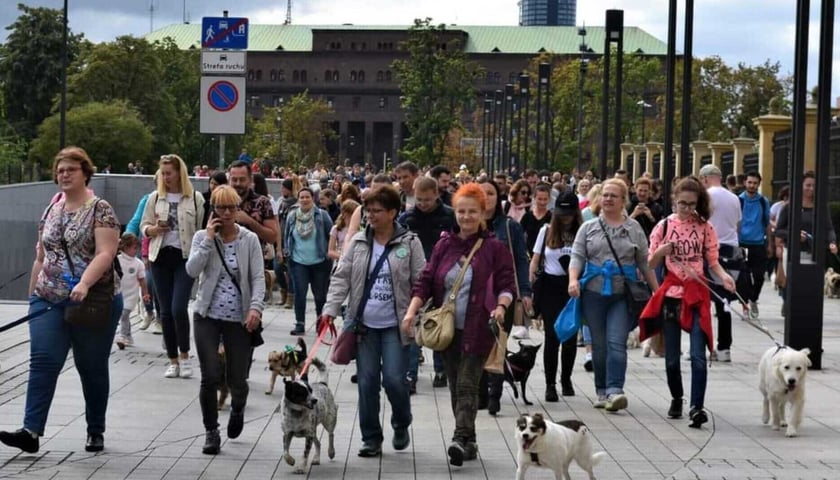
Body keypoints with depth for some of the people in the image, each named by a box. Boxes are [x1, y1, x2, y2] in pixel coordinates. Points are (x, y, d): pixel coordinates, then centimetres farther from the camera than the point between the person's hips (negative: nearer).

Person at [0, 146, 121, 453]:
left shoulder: (100, 210, -5)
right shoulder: (50, 212, 13)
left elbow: (106, 253, -17)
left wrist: (84, 283, -31)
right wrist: (32, 295, 17)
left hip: (92, 302, -4)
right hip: (49, 301, 5)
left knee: (92, 368, 6)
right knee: (42, 361, -10)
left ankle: (96, 431, 21)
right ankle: (31, 431, -17)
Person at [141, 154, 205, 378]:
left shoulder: (195, 198, 0)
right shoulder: (155, 197, 8)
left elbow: (201, 229, 2)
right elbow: (144, 226, 11)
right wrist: (154, 229, -11)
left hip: (185, 258, -3)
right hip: (161, 257, 3)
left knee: (178, 308, -15)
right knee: (166, 311, 5)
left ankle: (184, 356, 3)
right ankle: (173, 361, 13)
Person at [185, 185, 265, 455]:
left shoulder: (249, 240, 1)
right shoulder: (202, 237, 1)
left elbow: (258, 277, -3)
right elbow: (192, 270, -12)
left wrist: (255, 307, -17)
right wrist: (209, 239, -15)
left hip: (239, 319, 0)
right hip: (207, 316, 0)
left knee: (237, 379, 2)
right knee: (210, 377, -7)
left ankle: (237, 410, 38)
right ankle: (211, 431, 12)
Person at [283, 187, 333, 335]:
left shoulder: (322, 215, -6)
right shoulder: (292, 216, 4)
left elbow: (332, 236, -1)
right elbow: (287, 236, 17)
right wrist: (287, 251, 9)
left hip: (319, 262, -2)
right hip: (298, 262, 2)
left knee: (320, 294, 8)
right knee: (299, 294, -5)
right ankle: (300, 324, 2)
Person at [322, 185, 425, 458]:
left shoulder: (409, 243, -3)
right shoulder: (358, 242, 5)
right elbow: (341, 278, 4)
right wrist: (330, 310, -7)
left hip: (395, 325, -3)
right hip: (364, 325, 3)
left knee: (393, 379, -9)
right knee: (367, 382, 4)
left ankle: (401, 425, 20)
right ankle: (371, 438, 15)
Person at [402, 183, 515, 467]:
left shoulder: (494, 248, -3)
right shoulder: (444, 246, 8)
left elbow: (506, 284, -2)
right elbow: (426, 281, 5)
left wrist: (501, 306, -22)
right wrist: (412, 311, -8)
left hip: (477, 329, -5)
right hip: (447, 328, 5)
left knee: (467, 385, -11)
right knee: (456, 387, 9)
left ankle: (461, 439, -16)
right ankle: (469, 442, 18)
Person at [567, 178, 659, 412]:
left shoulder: (634, 228, 8)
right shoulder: (589, 228, 11)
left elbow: (644, 262, 10)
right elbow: (577, 256, 5)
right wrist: (573, 279, -14)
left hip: (623, 295, -2)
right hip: (594, 293, 2)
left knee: (617, 343, -14)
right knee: (599, 344, 7)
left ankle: (614, 391, -19)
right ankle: (602, 392, 17)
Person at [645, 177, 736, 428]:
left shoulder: (705, 227, 1)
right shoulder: (664, 226, 1)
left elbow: (712, 261, 6)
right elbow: (652, 264, 5)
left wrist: (723, 276, -15)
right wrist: (661, 251, -17)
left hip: (697, 294, -1)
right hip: (671, 294, 1)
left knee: (698, 355, -13)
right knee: (672, 356, 7)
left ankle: (697, 407, -16)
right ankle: (676, 399, 28)